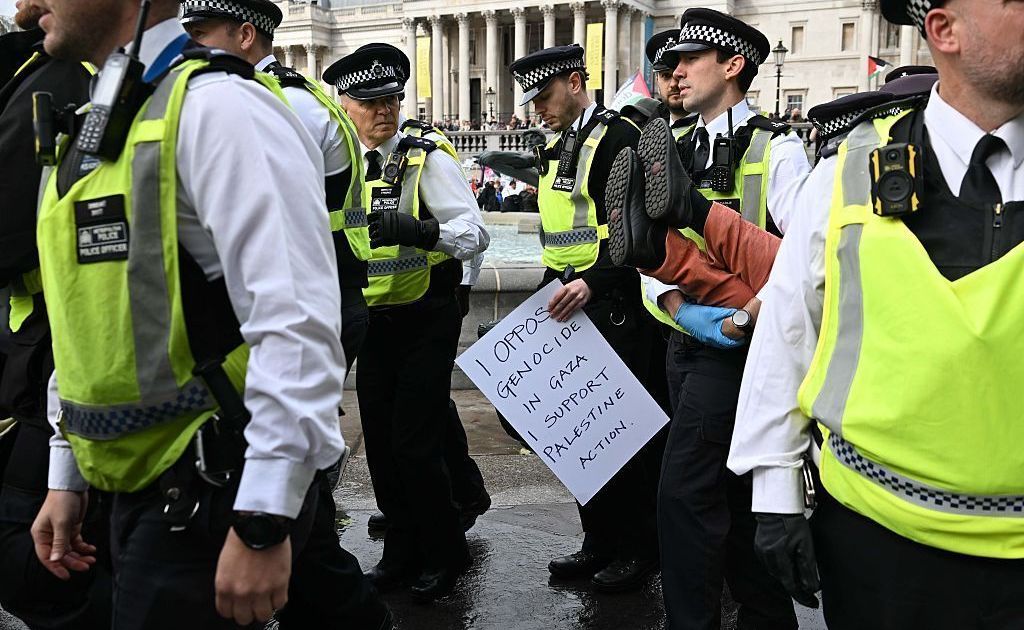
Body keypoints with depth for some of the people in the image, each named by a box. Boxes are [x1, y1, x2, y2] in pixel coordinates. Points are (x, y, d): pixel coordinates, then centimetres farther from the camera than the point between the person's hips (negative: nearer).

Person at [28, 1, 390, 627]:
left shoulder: (216, 105, -16)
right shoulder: (96, 128, 12)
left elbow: (297, 321, -24)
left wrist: (263, 521, -24)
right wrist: (67, 476, 18)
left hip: (216, 486, -8)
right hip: (141, 483, 8)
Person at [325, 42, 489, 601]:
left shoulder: (427, 161, -10)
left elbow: (475, 234, -19)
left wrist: (420, 231, -36)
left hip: (425, 321, -6)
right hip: (371, 323, 6)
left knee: (414, 444, -5)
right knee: (380, 441, 11)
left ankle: (445, 554, 16)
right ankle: (402, 550, 29)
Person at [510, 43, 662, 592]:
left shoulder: (618, 137, -11)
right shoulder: (555, 149, 16)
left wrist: (592, 282, -29)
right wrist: (551, 289, 17)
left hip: (612, 307, -9)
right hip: (569, 307, 9)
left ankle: (640, 547, 16)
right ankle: (599, 541, 25)